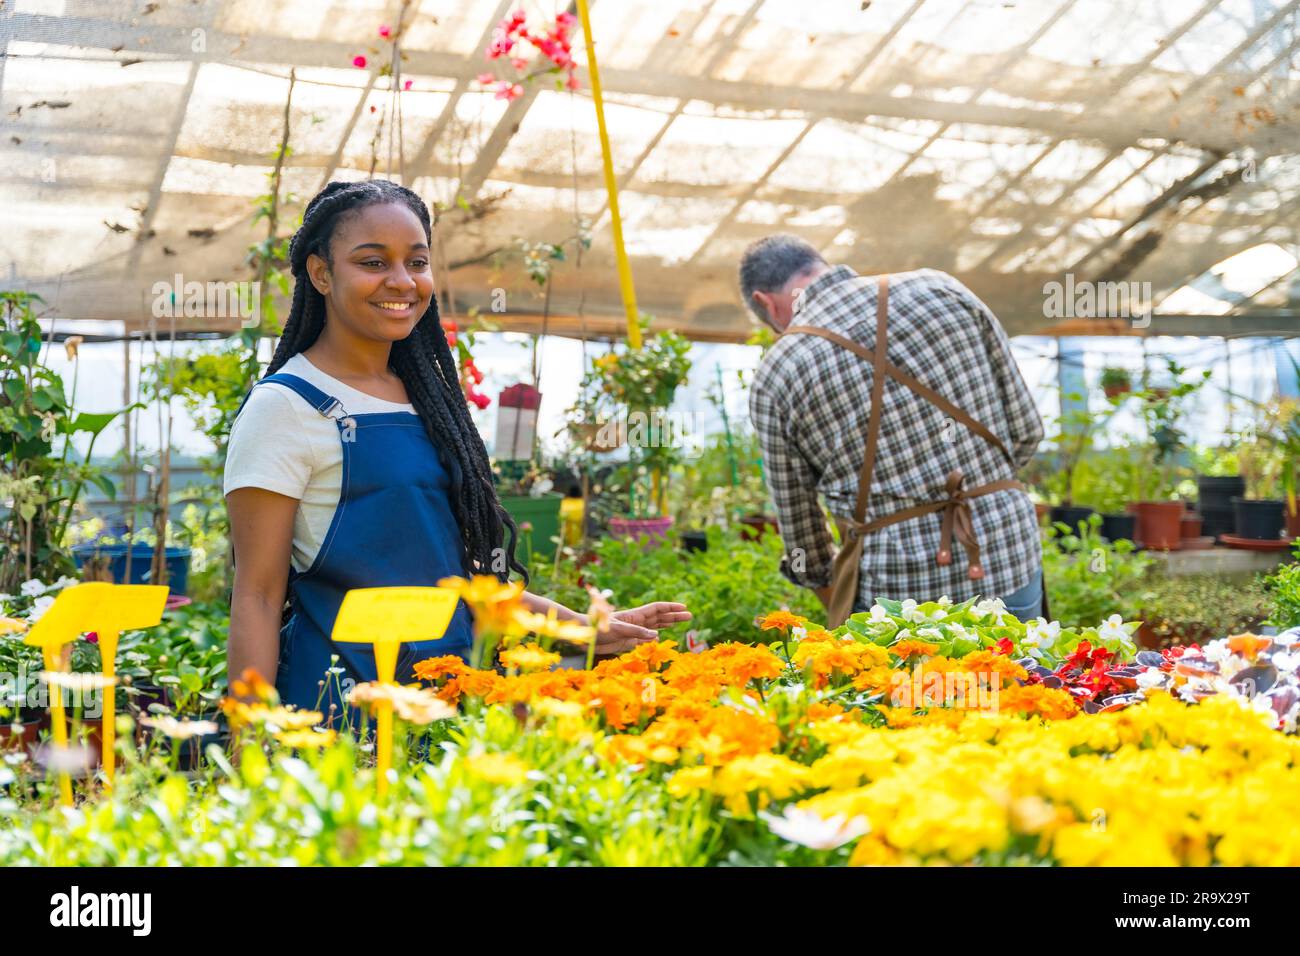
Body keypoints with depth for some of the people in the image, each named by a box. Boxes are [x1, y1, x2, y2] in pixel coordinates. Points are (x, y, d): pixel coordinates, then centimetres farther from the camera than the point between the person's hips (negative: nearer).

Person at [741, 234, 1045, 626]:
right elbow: (1026, 430, 5)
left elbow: (800, 528, 5)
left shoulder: (773, 377, -2)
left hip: (892, 592, -2)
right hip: (1010, 558, 3)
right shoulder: (940, 287, 1)